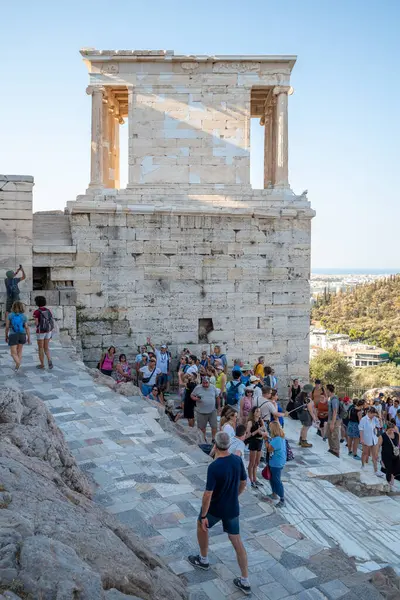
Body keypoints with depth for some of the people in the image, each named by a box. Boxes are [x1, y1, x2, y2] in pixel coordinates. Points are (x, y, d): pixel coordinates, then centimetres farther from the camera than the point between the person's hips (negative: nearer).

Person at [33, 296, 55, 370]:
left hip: (40, 332, -5)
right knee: (46, 348, 14)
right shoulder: (48, 310, 2)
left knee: (40, 348, 11)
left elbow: (36, 324, -20)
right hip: (48, 331, 5)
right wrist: (51, 333, 11)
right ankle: (49, 360, -10)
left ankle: (42, 365, 18)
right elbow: (52, 322, 3)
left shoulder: (36, 312, -14)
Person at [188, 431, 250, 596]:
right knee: (237, 542, 15)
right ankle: (245, 582, 19)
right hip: (232, 509, 5)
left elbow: (208, 494, -24)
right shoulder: (238, 460, -11)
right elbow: (243, 483, 4)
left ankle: (203, 560, 44)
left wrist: (203, 516, -13)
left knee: (201, 526, 26)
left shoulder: (214, 467, -29)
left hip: (215, 509, -4)